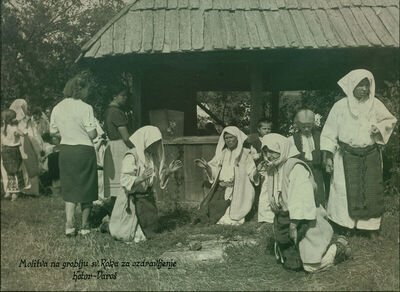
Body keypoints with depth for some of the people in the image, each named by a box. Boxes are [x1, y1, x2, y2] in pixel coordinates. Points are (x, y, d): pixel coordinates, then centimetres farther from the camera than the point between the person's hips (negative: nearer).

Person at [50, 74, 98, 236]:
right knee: (86, 189, 9)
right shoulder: (85, 108, -14)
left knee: (69, 188, 13)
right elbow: (92, 134, -15)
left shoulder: (57, 108, 4)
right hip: (84, 150, -5)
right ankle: (85, 226, 17)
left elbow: (53, 132, 10)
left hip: (65, 150, 5)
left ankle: (69, 225, 4)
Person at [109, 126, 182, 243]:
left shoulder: (152, 156, 5)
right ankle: (108, 225, 24)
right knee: (129, 236, -6)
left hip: (148, 198, 8)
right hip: (132, 201, -7)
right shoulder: (131, 156, -19)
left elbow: (158, 179, 11)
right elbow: (125, 182, -25)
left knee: (149, 232, 16)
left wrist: (168, 171, -5)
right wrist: (141, 178, -41)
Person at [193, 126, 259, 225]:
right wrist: (206, 167, -4)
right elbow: (214, 171, 14)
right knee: (205, 206, -18)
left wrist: (257, 170, -28)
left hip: (237, 190, -4)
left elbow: (253, 176, -6)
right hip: (221, 187, 4)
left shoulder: (245, 154, -1)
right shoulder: (223, 153, 14)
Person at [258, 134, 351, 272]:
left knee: (312, 266, -6)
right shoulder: (271, 170, 7)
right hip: (283, 222, 8)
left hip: (304, 222, -8)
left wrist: (294, 223, -31)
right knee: (291, 264, 16)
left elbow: (300, 198, -27)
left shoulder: (296, 167, -19)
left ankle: (340, 248, 18)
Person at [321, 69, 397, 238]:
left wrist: (380, 127, -7)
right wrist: (327, 155, -9)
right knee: (346, 190, 0)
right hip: (347, 156, -2)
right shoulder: (340, 106, -5)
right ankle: (342, 226, 14)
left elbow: (390, 121, 16)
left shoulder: (375, 104, 1)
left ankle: (371, 226, 21)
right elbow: (329, 133, -3)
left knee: (371, 190, 7)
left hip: (371, 156, 3)